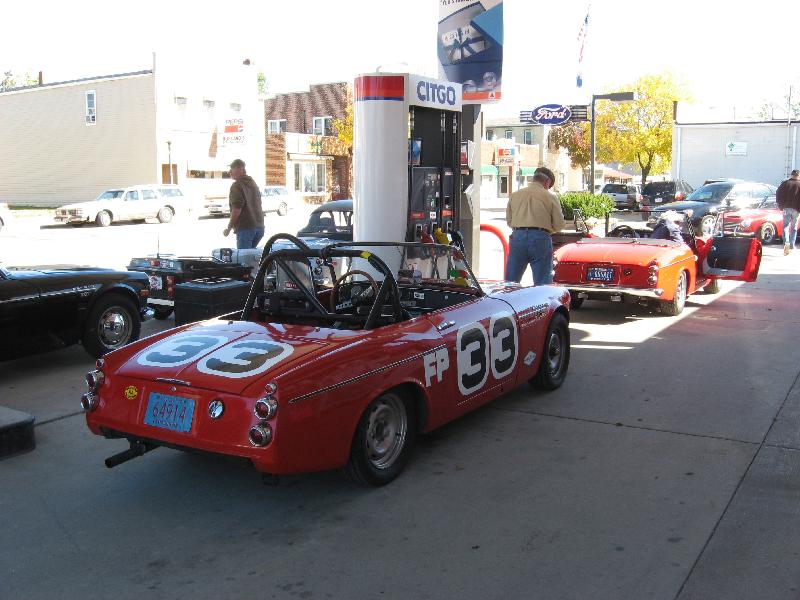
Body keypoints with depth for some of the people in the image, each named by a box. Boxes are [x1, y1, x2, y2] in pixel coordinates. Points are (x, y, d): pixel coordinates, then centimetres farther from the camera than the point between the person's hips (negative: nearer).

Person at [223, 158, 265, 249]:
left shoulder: (237, 186, -9)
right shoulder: (254, 184, 18)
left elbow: (237, 209, -17)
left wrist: (229, 228, -10)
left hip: (245, 227, -8)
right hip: (259, 227, 8)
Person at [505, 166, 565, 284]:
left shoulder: (515, 195, 12)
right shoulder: (550, 197, 2)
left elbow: (509, 221, 14)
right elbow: (559, 225, 2)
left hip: (518, 236, 3)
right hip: (541, 239, -3)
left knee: (510, 281, 9)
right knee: (543, 284, 3)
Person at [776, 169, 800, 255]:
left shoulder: (785, 183, 5)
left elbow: (778, 194, 2)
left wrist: (781, 206, 8)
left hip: (786, 208, 0)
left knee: (786, 226, 4)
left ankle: (786, 242, -20)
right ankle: (791, 246, 9)